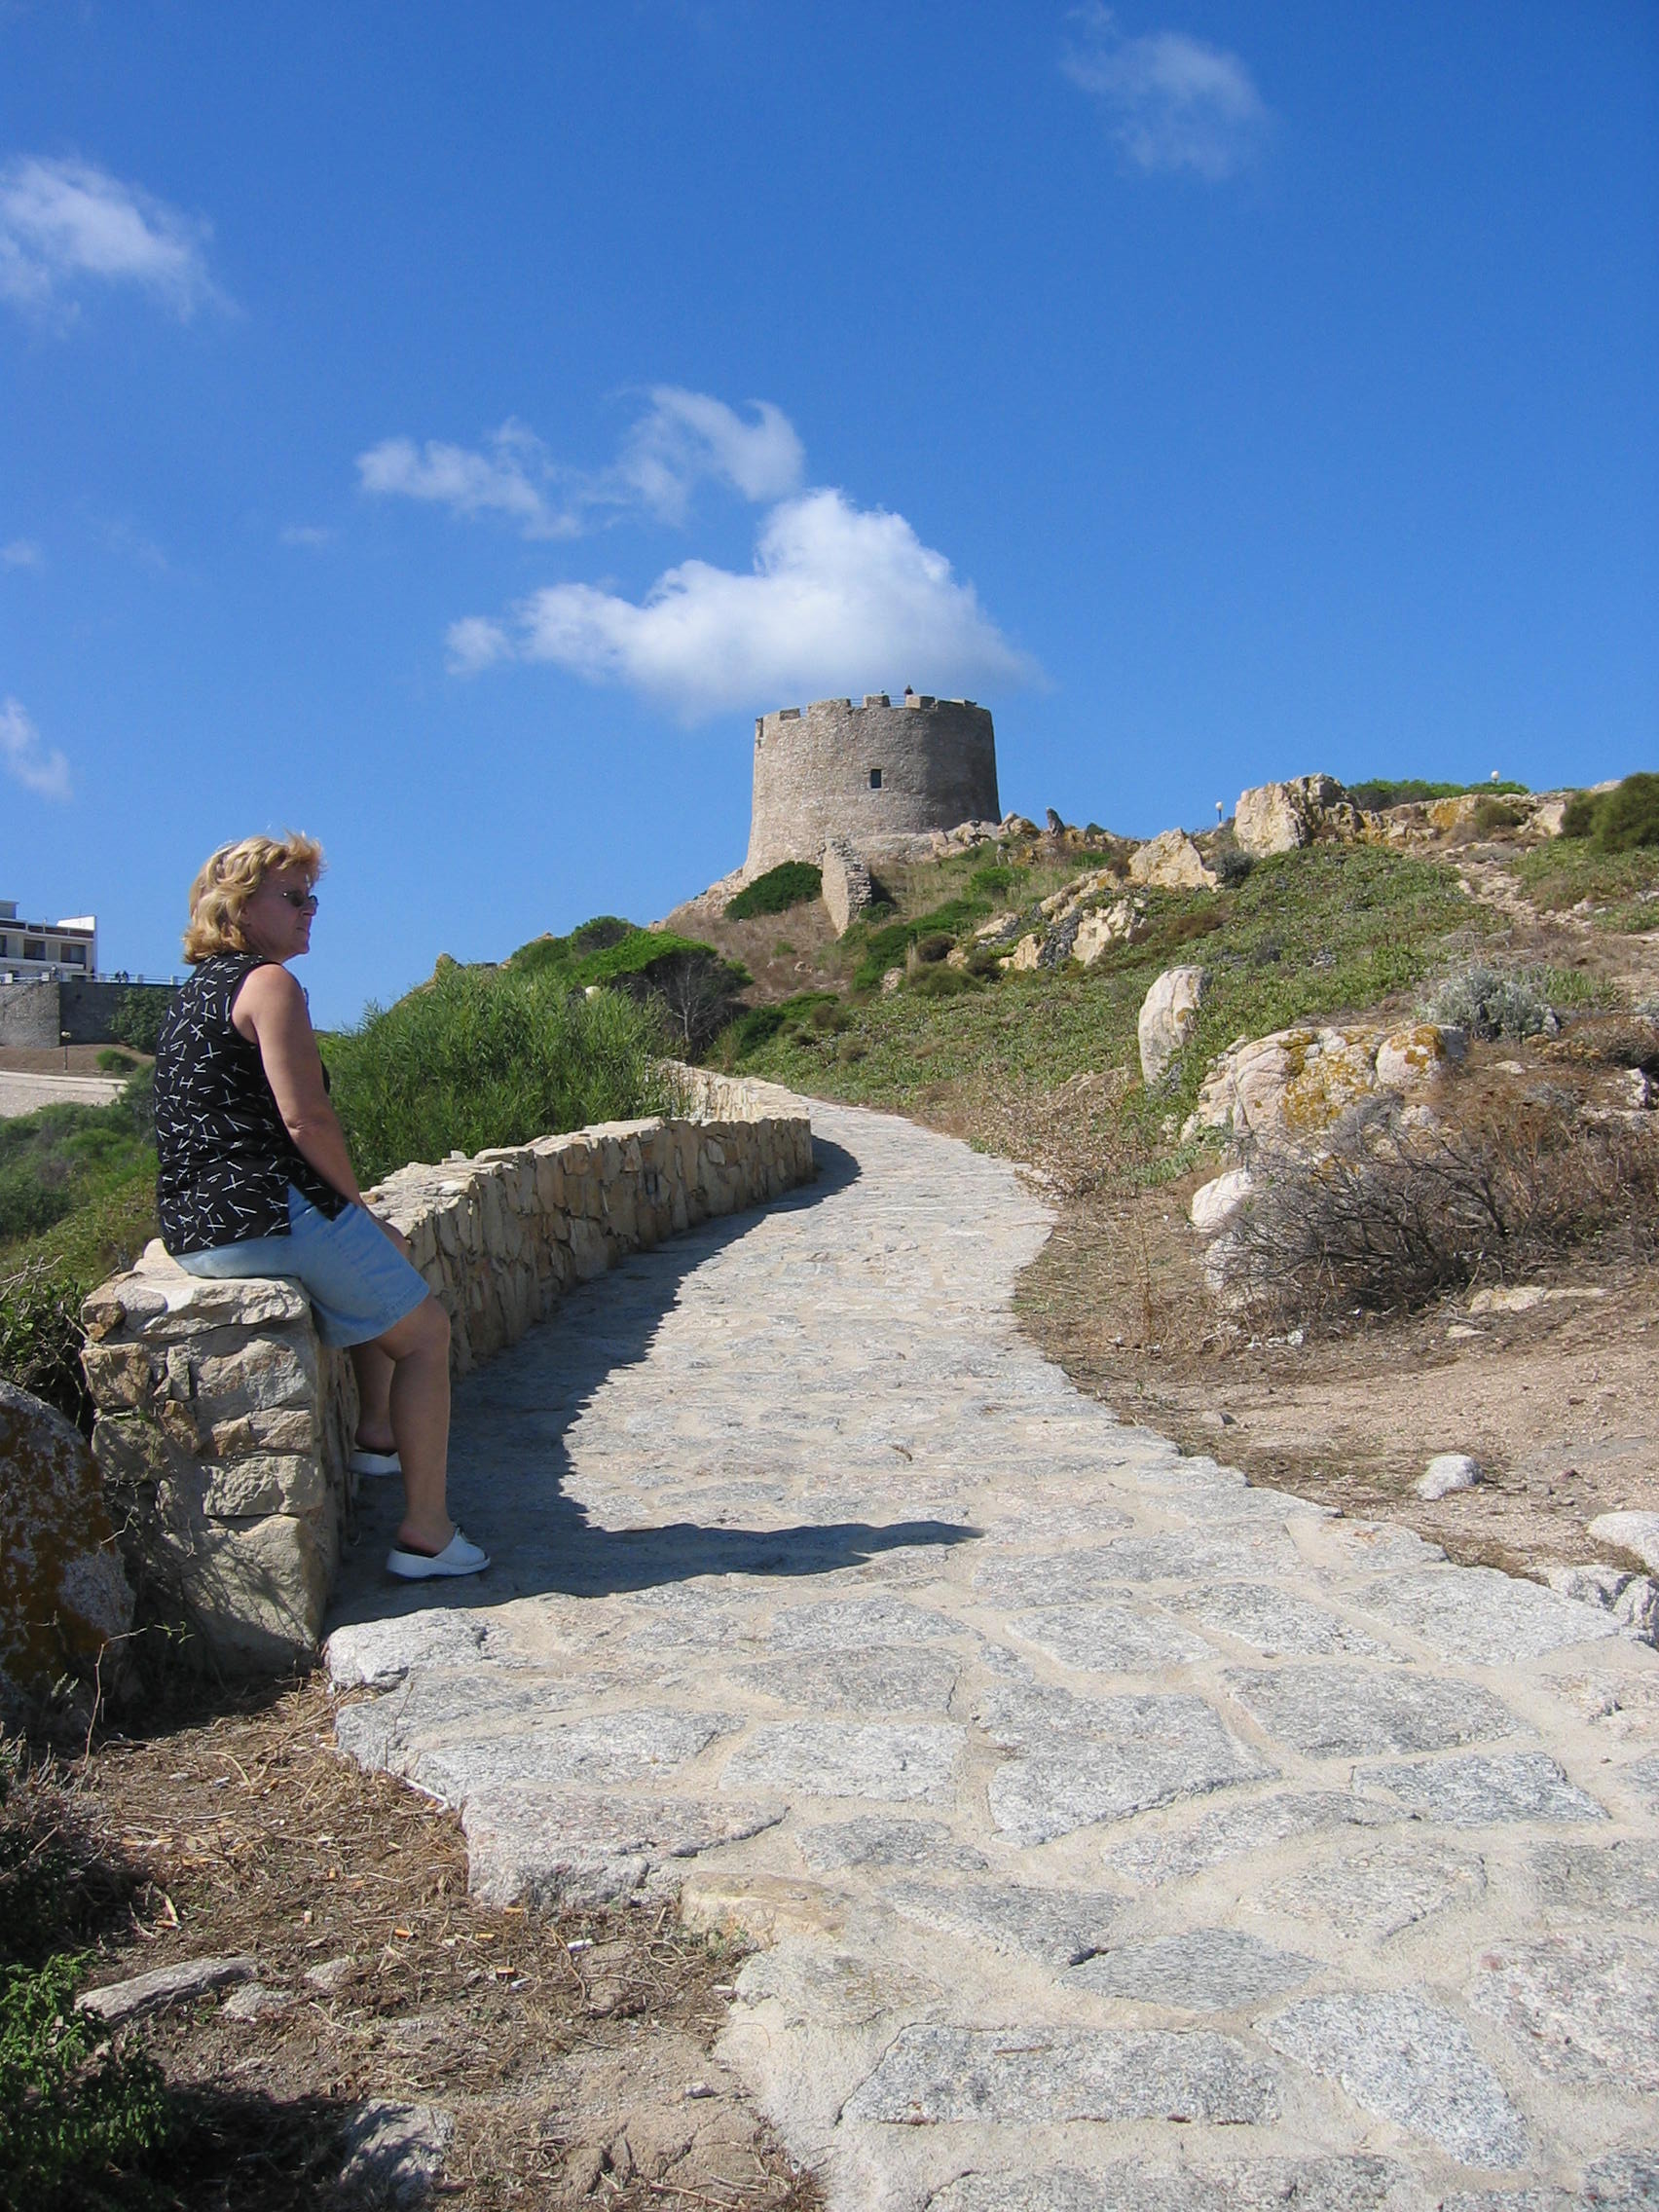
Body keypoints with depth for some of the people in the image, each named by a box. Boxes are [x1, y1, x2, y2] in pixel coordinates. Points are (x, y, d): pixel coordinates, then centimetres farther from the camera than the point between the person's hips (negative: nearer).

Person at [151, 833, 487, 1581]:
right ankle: (425, 1532, -1)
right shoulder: (268, 982, -11)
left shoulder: (193, 993, 19)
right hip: (268, 1215, -10)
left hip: (195, 1228, 10)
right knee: (426, 1329, 2)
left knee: (383, 1260, 32)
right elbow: (305, 1121, -19)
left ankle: (377, 1434, 35)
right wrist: (358, 1205, -3)